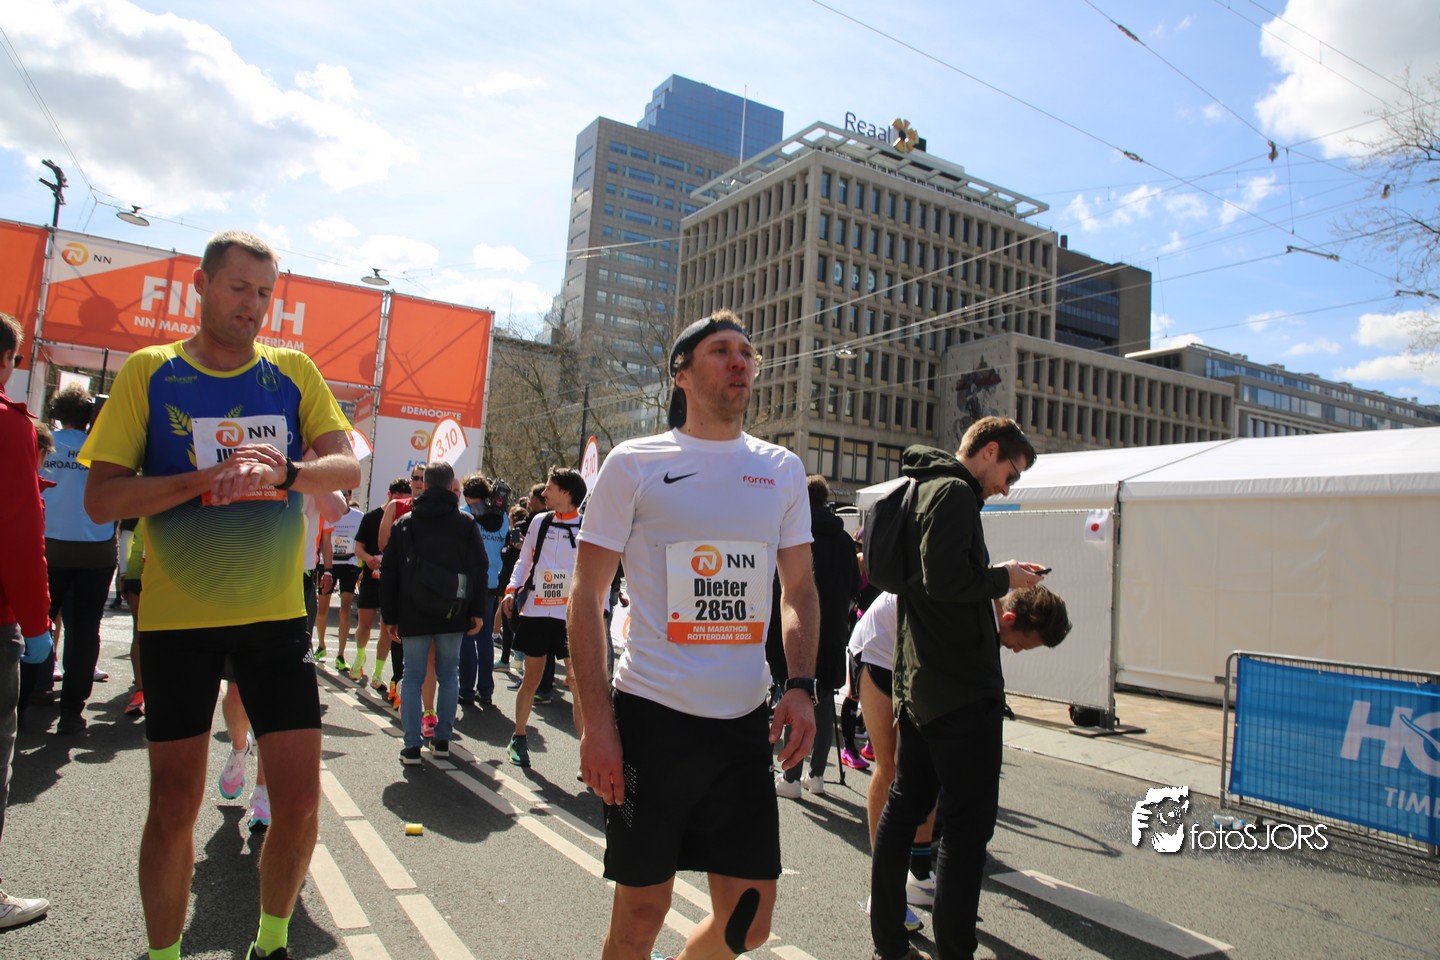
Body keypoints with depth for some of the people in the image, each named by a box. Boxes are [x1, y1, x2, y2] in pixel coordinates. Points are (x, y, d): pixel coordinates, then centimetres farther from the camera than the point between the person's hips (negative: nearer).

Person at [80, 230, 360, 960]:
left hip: (276, 614, 1)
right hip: (175, 618, -1)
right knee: (174, 803, 8)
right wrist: (210, 478, -20)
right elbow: (101, 499, -6)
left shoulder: (293, 372, 5)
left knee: (299, 797, 1)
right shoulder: (147, 373, 0)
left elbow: (347, 469, -5)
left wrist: (282, 473, -25)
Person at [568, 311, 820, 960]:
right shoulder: (634, 463, -2)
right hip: (652, 717, -3)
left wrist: (802, 686, 0)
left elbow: (799, 588, 15)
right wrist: (596, 722, -9)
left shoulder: (782, 469, 9)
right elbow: (587, 595, -2)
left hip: (746, 722, 4)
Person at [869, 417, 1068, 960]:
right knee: (968, 823, -1)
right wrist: (1002, 577, -9)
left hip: (918, 684, 10)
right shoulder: (954, 493, -13)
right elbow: (946, 579, -25)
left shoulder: (925, 490, 18)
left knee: (903, 808, 14)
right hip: (961, 690, -10)